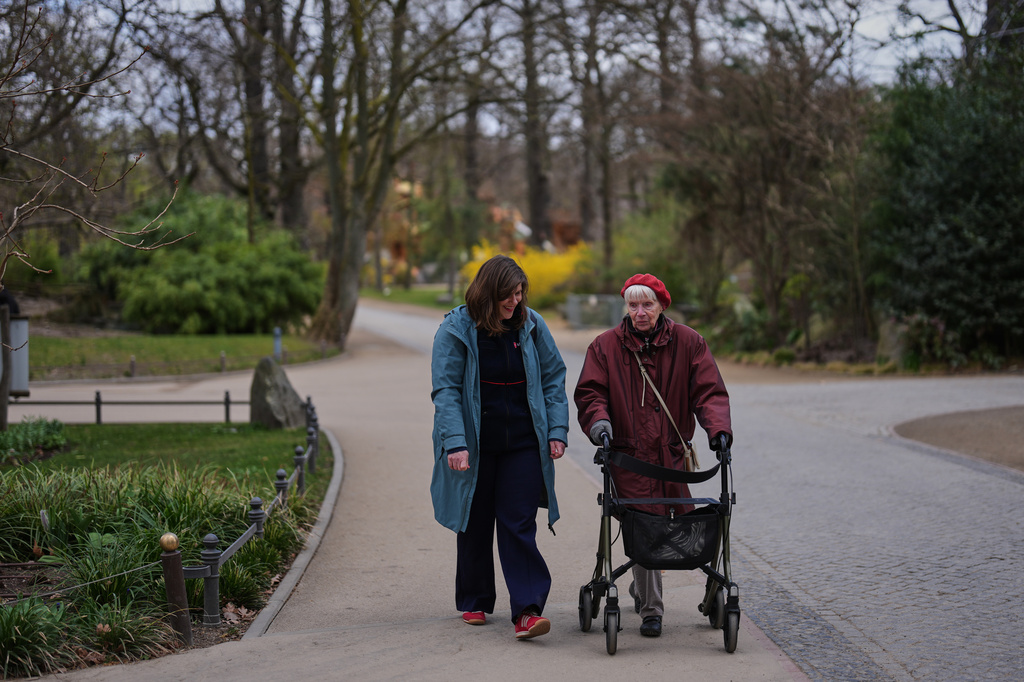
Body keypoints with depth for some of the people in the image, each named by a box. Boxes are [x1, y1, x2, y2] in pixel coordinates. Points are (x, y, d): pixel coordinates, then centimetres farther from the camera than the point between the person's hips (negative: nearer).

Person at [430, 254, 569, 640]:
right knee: (475, 525, 11)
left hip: (523, 445, 1)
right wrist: (455, 443, -23)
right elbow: (446, 391, -13)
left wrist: (557, 431, -1)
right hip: (475, 447, -1)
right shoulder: (455, 330, -8)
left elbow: (553, 380, 8)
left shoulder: (531, 326, 1)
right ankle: (473, 602, 27)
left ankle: (527, 610, -9)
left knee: (519, 525, -6)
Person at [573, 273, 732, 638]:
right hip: (628, 455, -2)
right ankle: (650, 610, -3)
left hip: (671, 454, 2)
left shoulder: (688, 343, 4)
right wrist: (599, 420, -21)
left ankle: (641, 590, 36)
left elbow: (709, 391, 0)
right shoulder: (605, 346, 3)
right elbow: (589, 392, 0)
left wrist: (718, 428, -17)